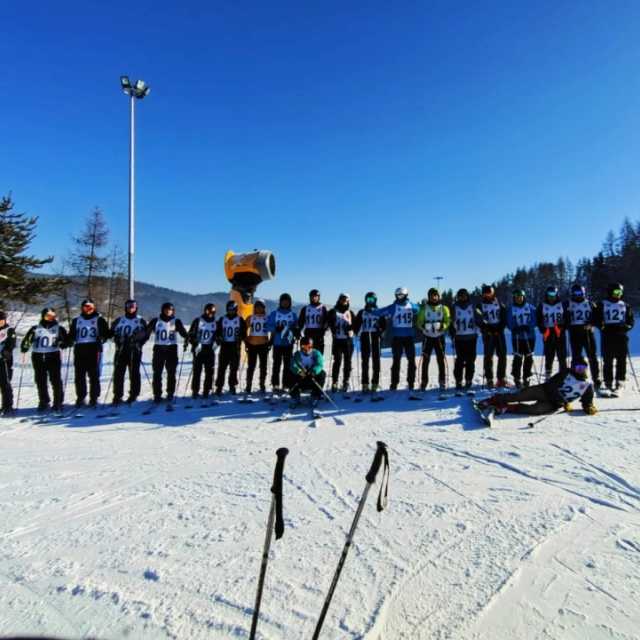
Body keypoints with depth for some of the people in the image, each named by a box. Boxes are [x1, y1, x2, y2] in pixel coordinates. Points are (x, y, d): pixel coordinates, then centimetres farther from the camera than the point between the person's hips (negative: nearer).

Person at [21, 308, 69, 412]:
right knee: (40, 381, 6)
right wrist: (25, 347, -7)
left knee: (55, 380, -6)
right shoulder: (35, 329, 13)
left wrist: (62, 344, -15)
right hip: (38, 357, 2)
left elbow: (66, 340, 6)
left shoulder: (59, 328, 9)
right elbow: (27, 339, 13)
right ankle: (43, 402, 18)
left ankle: (58, 402, 0)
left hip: (53, 356, -2)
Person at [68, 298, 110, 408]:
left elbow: (106, 333, 2)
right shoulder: (76, 320, 17)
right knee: (79, 375, 3)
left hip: (94, 349, -3)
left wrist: (102, 339, -16)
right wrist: (69, 341, 2)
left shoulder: (99, 319, 7)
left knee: (94, 375, -3)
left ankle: (94, 398, 3)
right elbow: (72, 335, 20)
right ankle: (80, 398, 14)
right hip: (79, 349, 3)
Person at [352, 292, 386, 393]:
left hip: (376, 337, 0)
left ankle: (375, 384, 4)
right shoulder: (361, 312, 10)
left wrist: (381, 332, -7)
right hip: (365, 338, 1)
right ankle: (365, 384, 4)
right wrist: (358, 333, 2)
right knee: (365, 361, 1)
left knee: (376, 361, -1)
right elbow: (355, 324, 11)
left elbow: (384, 324, 5)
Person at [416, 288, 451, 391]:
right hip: (427, 337, 0)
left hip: (440, 337, 0)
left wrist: (442, 326, -22)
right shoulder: (424, 308, 4)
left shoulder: (444, 308, 4)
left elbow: (448, 321, -1)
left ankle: (442, 382, 8)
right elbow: (419, 321, 2)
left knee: (441, 360, -1)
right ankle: (423, 382, 6)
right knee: (425, 360, -1)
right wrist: (422, 327, -20)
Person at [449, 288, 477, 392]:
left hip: (471, 337, 1)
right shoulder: (454, 307, 5)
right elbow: (451, 322, 5)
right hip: (459, 338, -1)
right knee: (459, 360, -4)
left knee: (470, 360, 3)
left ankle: (469, 380, 13)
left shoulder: (472, 306, 8)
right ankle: (458, 381, 3)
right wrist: (452, 335, -3)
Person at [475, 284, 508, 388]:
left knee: (502, 355, -1)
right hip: (487, 333, -2)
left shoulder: (499, 304, 11)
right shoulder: (480, 305, 5)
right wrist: (487, 329, -14)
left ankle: (501, 378, 6)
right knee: (488, 356, -5)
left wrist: (499, 329, -7)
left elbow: (504, 318, 7)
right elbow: (478, 320, -1)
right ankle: (489, 379, -1)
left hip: (499, 332, 2)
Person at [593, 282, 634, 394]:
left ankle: (620, 382, 6)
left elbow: (631, 321, 15)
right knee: (608, 361, -2)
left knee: (621, 361, -1)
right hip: (607, 336, -2)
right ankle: (608, 382, 5)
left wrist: (626, 326, -5)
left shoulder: (625, 306, 16)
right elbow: (595, 319, 4)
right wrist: (602, 326, -14)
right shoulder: (602, 305, 6)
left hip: (621, 336, 3)